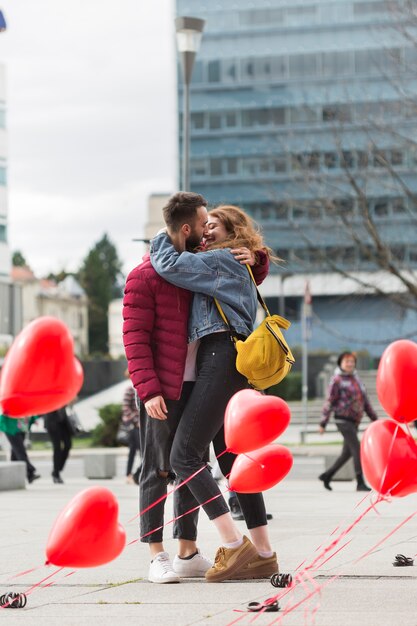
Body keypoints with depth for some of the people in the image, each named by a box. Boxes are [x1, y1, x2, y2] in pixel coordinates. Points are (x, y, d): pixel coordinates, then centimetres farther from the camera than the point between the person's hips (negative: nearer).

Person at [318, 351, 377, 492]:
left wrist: (374, 418, 14)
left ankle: (326, 476, 23)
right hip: (343, 419, -8)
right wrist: (323, 423, -11)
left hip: (354, 421, 8)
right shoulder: (337, 380, -7)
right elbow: (330, 402, -9)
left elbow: (365, 401, 17)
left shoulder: (356, 379, 15)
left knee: (347, 453, 10)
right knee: (357, 450, -14)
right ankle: (360, 483, -12)